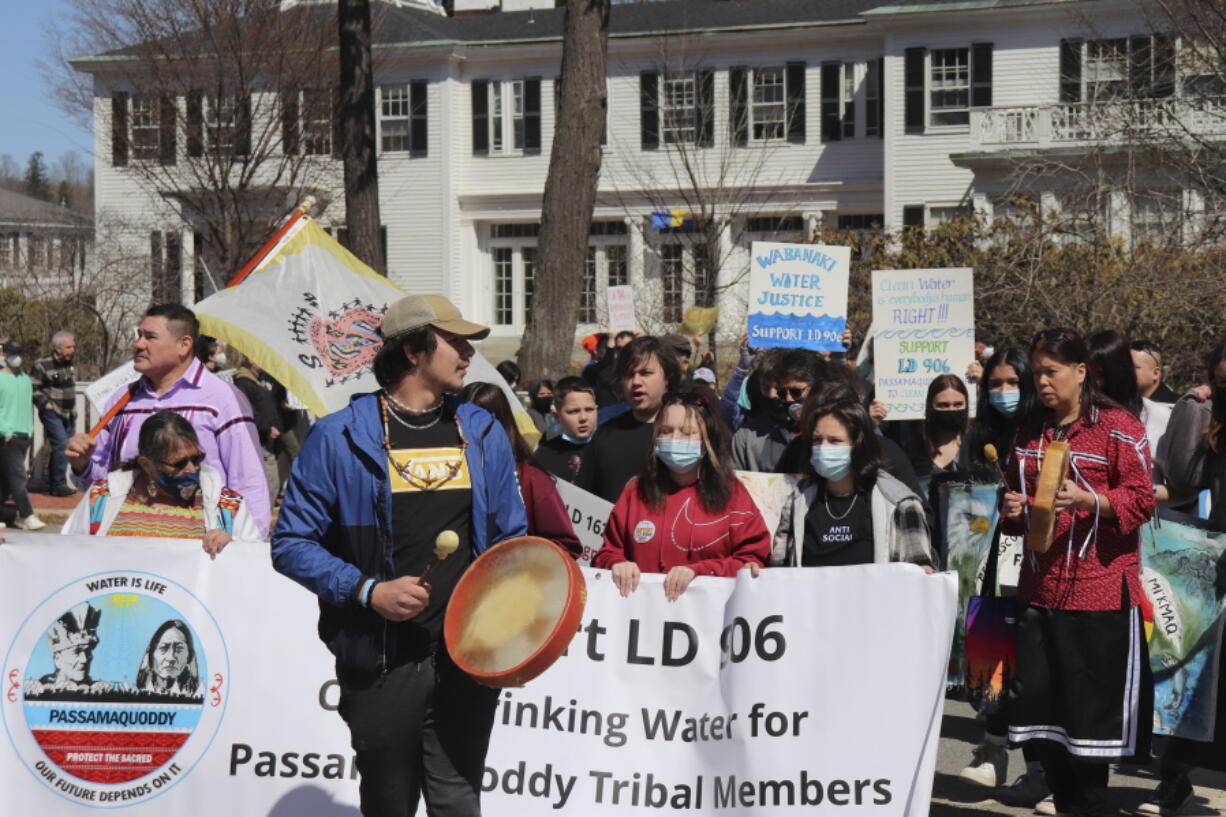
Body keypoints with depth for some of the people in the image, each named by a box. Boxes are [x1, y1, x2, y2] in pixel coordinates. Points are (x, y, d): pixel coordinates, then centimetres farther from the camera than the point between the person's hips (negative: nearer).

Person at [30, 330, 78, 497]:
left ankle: (51, 485, 20)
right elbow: (33, 388, -10)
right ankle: (59, 485, -13)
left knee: (58, 449, 11)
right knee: (61, 445, -18)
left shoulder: (71, 364, 9)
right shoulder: (42, 365, -13)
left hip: (68, 413, 7)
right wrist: (44, 403, -18)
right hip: (52, 413, -7)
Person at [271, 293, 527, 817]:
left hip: (467, 657, 2)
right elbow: (290, 542, -2)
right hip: (381, 661, -2)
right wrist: (368, 591, -15)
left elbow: (512, 538, 17)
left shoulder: (484, 434, 10)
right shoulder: (340, 438, -3)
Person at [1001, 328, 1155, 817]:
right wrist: (1012, 508, 4)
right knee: (1039, 705, 6)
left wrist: (1088, 500, -24)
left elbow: (1141, 499, -8)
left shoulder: (1117, 426, -4)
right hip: (1039, 589, 6)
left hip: (1099, 589, -6)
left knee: (1090, 708, -2)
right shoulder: (1031, 430, 14)